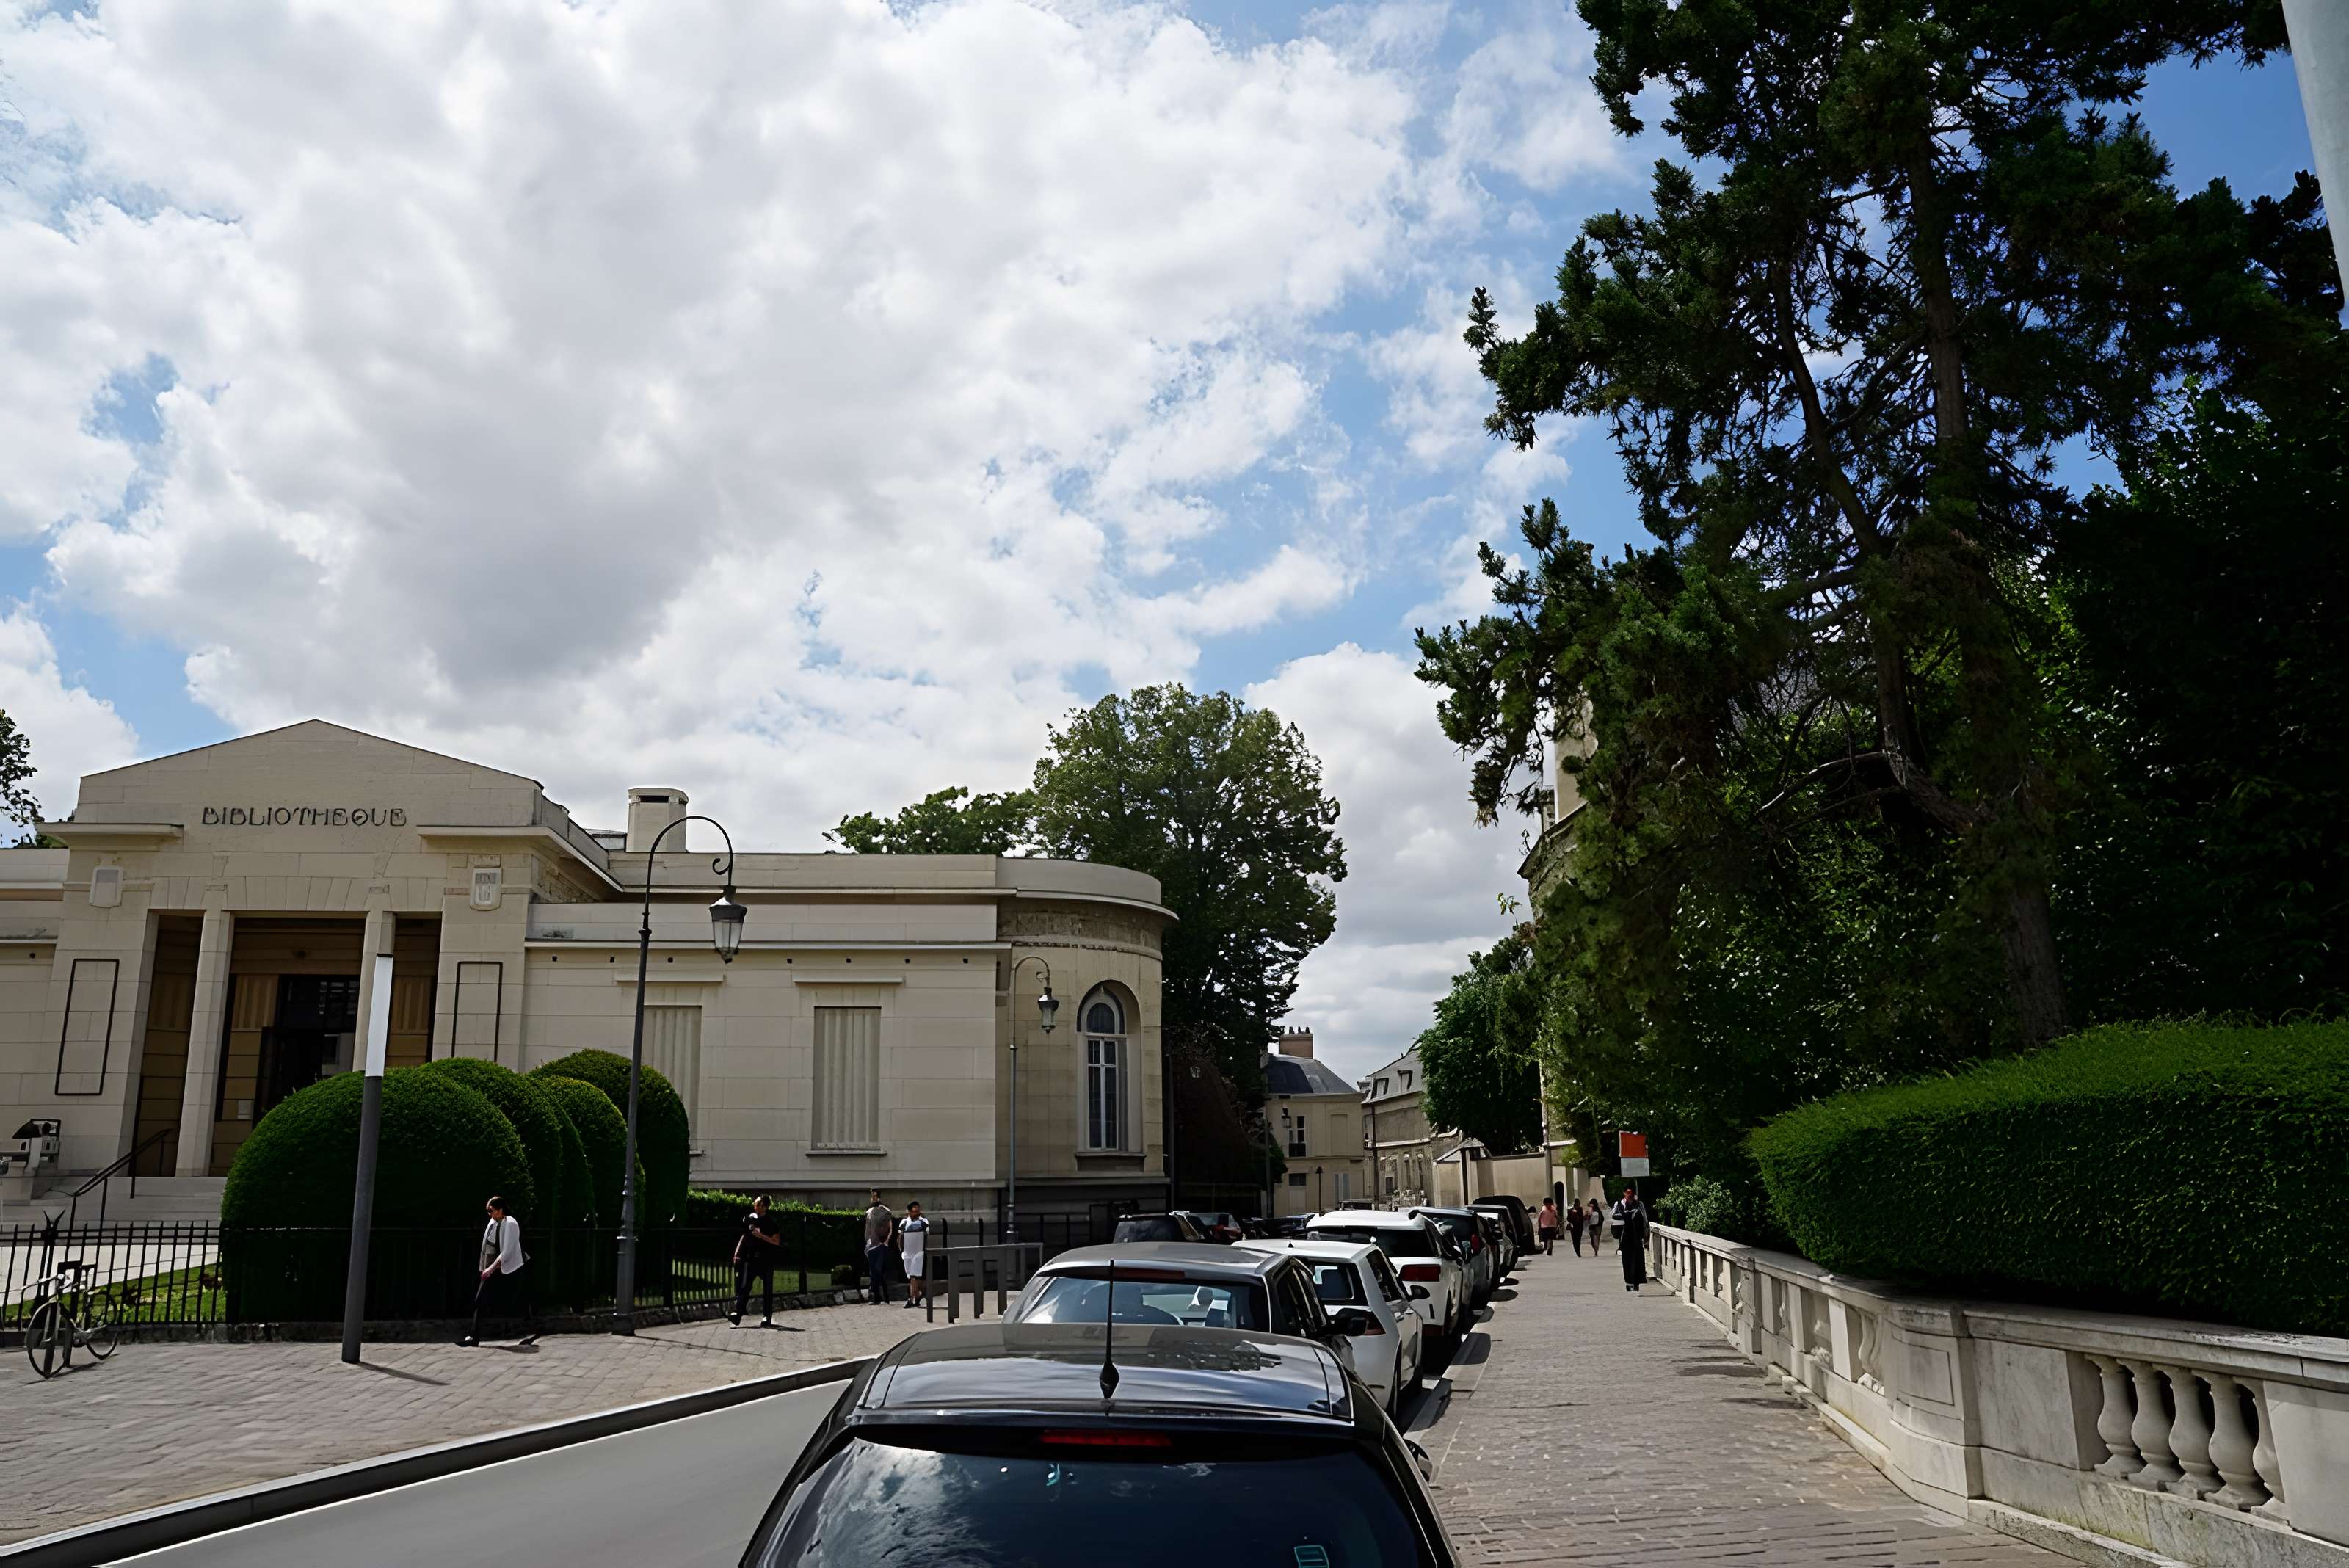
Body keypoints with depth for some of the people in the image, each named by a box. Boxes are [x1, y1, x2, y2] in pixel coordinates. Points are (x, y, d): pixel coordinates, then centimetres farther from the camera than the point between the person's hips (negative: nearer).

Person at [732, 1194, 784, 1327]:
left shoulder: (772, 1222, -3)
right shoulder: (749, 1218, 8)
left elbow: (776, 1242, -8)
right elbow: (745, 1235, 19)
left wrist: (761, 1236, -17)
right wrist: (737, 1252, 12)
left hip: (766, 1260, -3)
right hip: (750, 1257, 3)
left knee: (767, 1290, 2)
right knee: (744, 1286, -9)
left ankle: (768, 1319, 6)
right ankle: (738, 1315, -16)